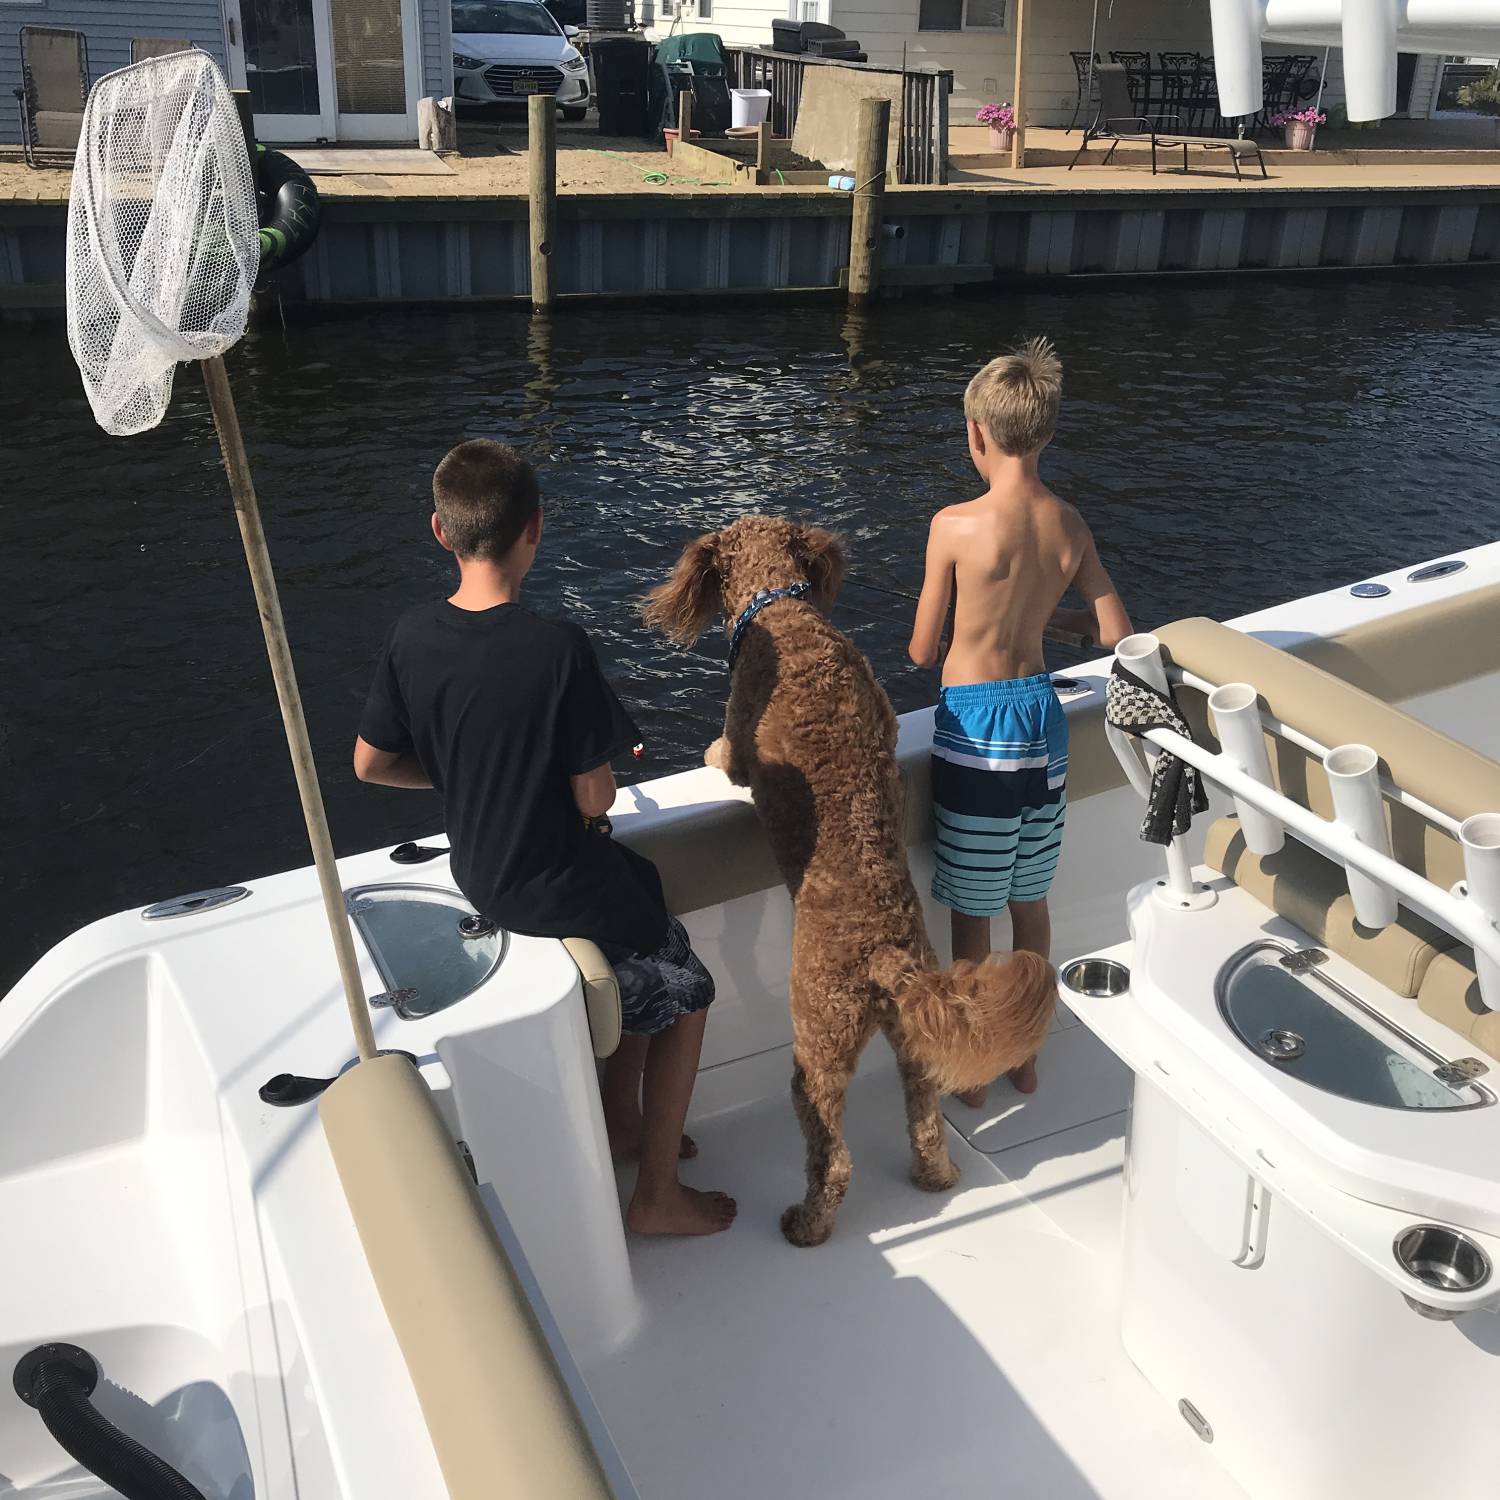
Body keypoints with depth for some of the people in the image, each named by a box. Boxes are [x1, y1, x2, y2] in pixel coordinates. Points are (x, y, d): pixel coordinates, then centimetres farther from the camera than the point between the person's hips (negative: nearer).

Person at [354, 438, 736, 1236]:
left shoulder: (412, 636, -8)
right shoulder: (557, 648, -27)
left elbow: (370, 763, 2)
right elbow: (593, 799, -21)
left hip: (477, 872, 7)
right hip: (557, 885, -7)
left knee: (643, 884, 30)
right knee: (684, 991, 17)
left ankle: (622, 1123, 39)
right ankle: (656, 1194, 24)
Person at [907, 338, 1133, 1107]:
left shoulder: (955, 525, -16)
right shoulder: (1070, 524, 0)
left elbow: (922, 651, -8)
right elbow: (1115, 633, 3)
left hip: (976, 728, -5)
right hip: (1043, 715, 6)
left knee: (972, 916, 10)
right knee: (1031, 904, 20)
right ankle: (1025, 1053, 36)